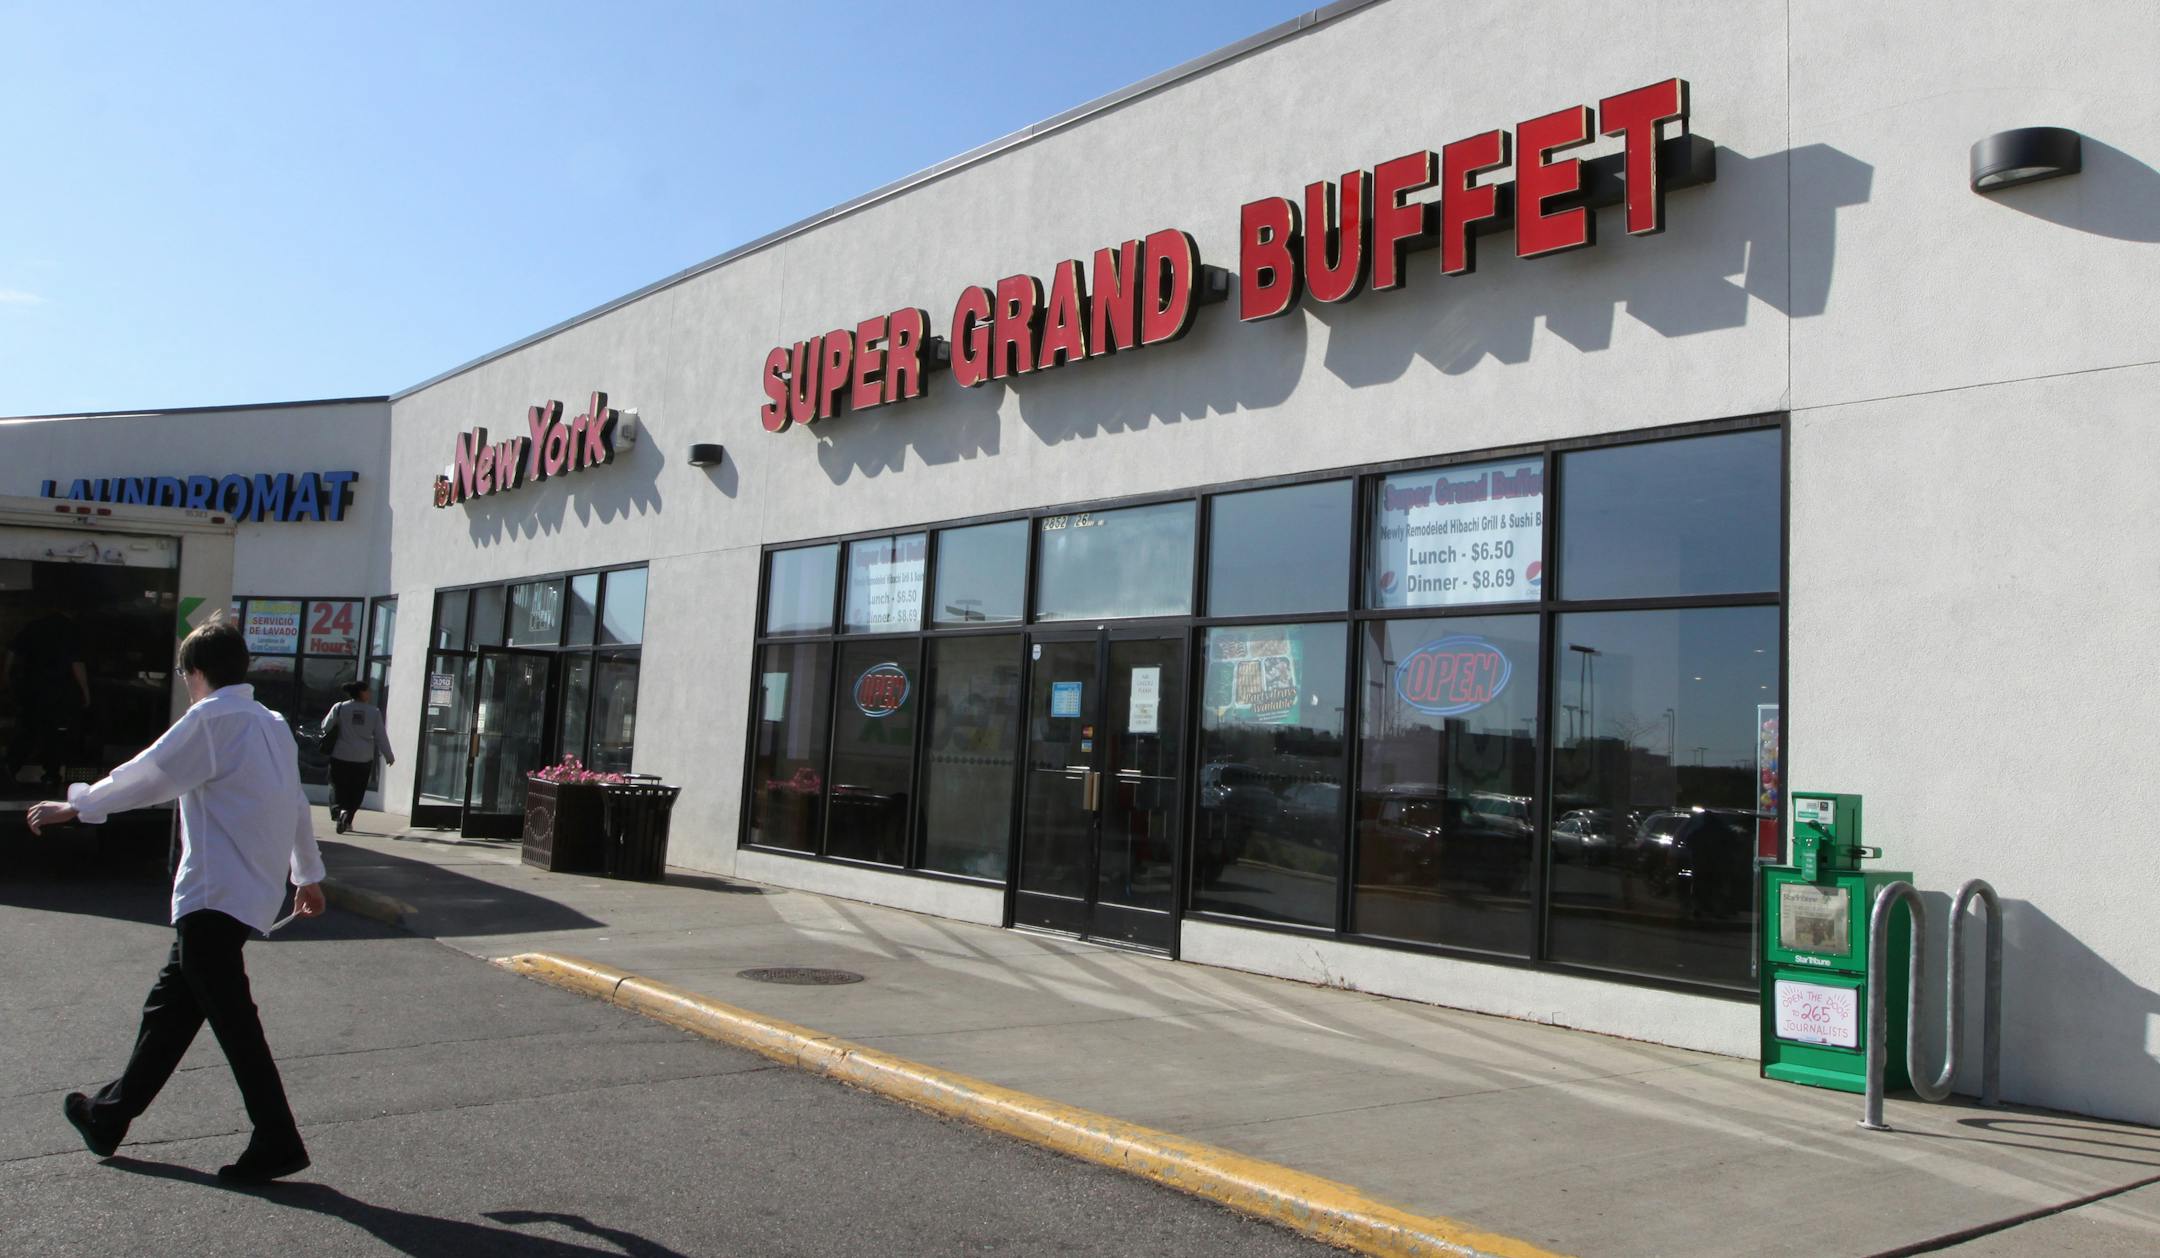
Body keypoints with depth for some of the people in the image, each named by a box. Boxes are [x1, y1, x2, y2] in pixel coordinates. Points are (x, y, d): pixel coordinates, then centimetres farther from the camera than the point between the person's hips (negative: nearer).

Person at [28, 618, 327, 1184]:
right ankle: (110, 1115, 34)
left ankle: (277, 1142, -5)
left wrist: (75, 806, 6)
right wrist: (308, 873, 30)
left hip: (217, 893, -9)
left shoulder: (212, 718, -11)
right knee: (169, 1006, 20)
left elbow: (149, 775, -8)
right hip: (253, 892, 9)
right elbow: (296, 803, 21)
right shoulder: (272, 724, 15)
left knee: (232, 1020, -7)